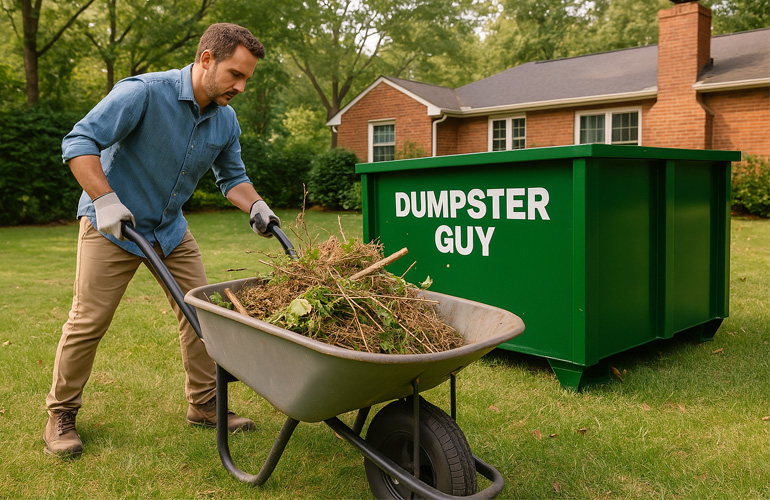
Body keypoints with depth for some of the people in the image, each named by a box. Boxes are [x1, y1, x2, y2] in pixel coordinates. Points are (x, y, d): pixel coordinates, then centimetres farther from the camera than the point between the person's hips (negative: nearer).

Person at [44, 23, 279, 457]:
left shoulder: (226, 120, -3)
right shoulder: (143, 93, -23)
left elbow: (232, 175, 11)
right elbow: (79, 142, -22)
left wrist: (255, 205, -8)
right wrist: (105, 200, -31)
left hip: (171, 228, 6)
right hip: (112, 226, -6)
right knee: (88, 321, -3)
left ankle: (205, 405, 18)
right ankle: (61, 414, 18)